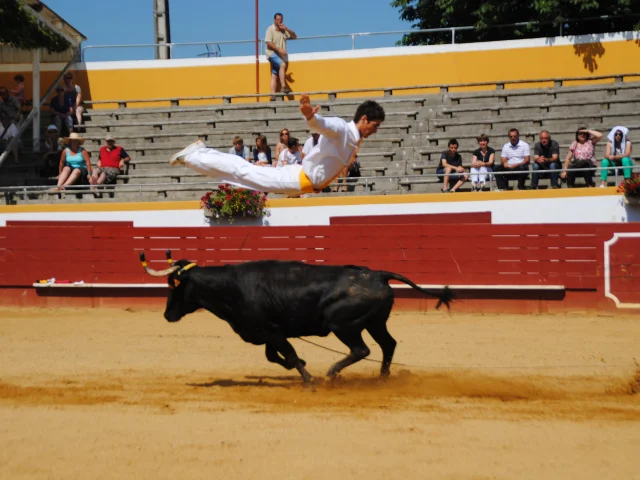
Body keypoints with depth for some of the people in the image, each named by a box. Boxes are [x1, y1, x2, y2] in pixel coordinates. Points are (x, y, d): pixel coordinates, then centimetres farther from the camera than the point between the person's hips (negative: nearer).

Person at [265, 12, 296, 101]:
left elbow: (294, 36, 12)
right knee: (283, 64, -29)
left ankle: (273, 94, -2)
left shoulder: (284, 30, 15)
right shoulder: (270, 29, -5)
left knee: (275, 75, 2)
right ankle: (283, 87, -31)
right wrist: (279, 49, -22)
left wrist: (286, 29, -3)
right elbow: (268, 42, -14)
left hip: (280, 55, 6)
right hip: (272, 53, -6)